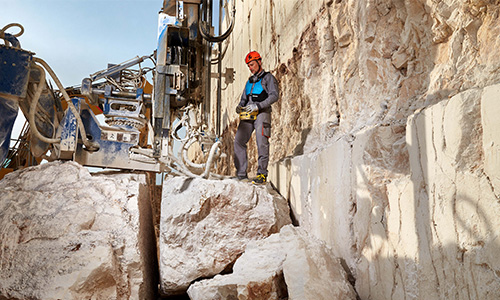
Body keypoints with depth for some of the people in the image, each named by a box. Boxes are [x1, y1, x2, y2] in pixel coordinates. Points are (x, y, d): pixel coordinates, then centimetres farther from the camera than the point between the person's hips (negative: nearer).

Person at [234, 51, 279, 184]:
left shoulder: (268, 77, 6)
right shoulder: (250, 81, 27)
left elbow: (274, 95, -8)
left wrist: (258, 105, -17)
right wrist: (240, 106, 2)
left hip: (262, 113, -6)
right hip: (247, 115, 6)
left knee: (262, 143, -11)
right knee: (239, 141, -6)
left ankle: (262, 174, -6)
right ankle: (241, 174, -3)